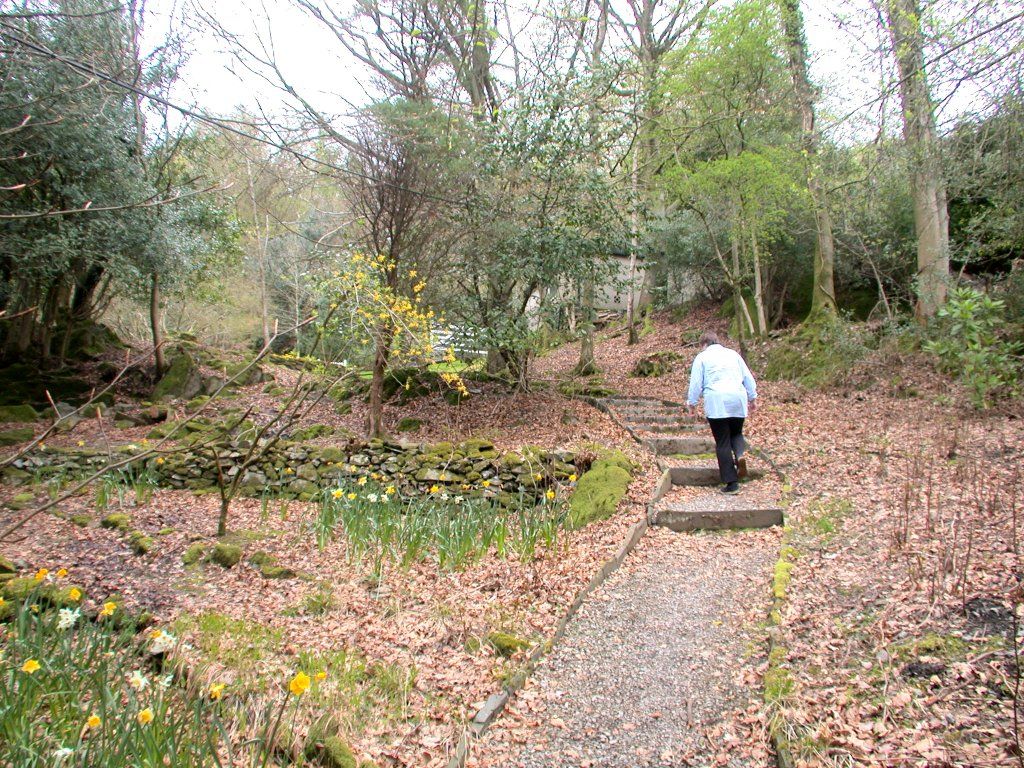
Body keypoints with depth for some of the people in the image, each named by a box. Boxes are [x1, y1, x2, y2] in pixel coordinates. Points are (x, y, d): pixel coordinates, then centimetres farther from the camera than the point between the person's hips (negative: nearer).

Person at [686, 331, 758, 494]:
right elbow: (748, 378, 18)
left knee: (722, 443, 0)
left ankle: (731, 483, -2)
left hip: (716, 403, -4)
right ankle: (740, 454, -12)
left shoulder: (702, 357, 7)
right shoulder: (733, 354, 18)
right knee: (736, 433, 22)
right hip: (738, 401, 4)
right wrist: (753, 398, 26)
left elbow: (696, 383, 2)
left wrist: (692, 403, 11)